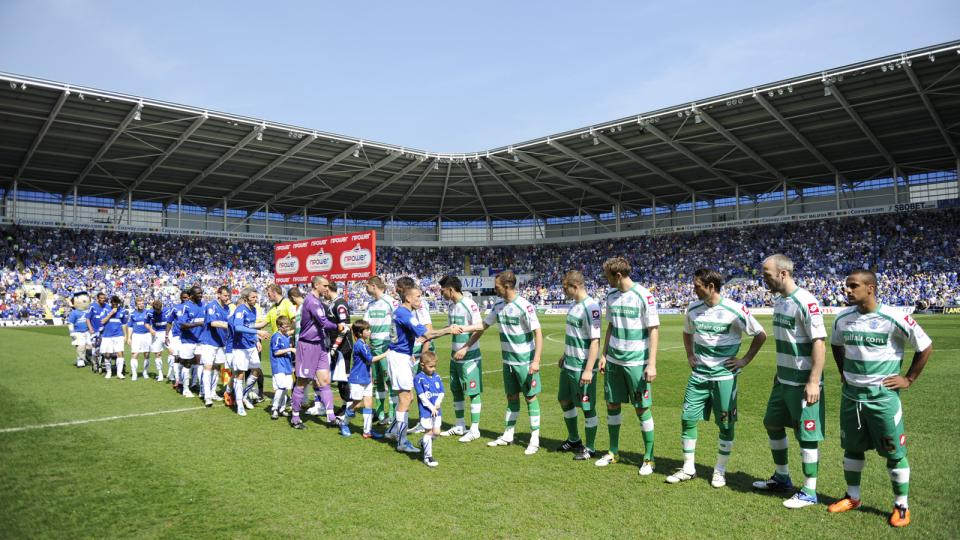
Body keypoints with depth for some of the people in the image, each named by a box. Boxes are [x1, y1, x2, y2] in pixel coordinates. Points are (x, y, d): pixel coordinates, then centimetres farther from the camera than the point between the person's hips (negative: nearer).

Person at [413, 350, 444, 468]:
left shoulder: (437, 377, 6)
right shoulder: (418, 378, -11)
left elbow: (441, 393, 7)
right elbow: (421, 396, -15)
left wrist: (438, 403, -11)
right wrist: (431, 407, -17)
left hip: (436, 410, 6)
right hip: (426, 411, -6)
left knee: (436, 432, 9)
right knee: (428, 432, -1)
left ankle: (423, 443, 37)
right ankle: (428, 457, 9)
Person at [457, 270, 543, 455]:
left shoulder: (524, 306, -18)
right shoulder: (498, 306, 3)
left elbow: (538, 333, -19)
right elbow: (482, 327, 12)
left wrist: (536, 360, -27)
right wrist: (465, 347, 12)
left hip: (525, 361, -6)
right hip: (508, 360, 6)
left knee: (531, 397, 2)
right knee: (512, 397, 15)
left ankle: (535, 440, 10)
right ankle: (508, 436, 24)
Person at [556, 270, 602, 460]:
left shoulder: (590, 307, -20)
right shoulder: (575, 304, 8)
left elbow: (595, 341, -22)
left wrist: (589, 370, -24)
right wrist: (565, 355, 25)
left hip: (582, 368, -10)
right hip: (569, 364, 10)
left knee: (588, 407, 3)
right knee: (565, 401, 19)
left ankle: (590, 448, 18)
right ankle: (574, 440, 36)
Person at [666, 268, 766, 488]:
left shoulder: (734, 310, -13)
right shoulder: (693, 309, 2)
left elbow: (761, 335, -2)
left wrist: (745, 360, -5)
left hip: (725, 375, -4)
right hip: (699, 375, 4)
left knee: (726, 425, 5)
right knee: (687, 419, 2)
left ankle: (720, 470, 21)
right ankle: (688, 469, 16)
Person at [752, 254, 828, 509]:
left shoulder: (805, 302, -19)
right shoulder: (779, 301, 8)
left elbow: (819, 343, -21)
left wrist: (814, 382, -24)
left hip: (803, 383, -9)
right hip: (783, 380, 9)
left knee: (807, 435, 2)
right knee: (772, 424, 18)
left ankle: (809, 492, 16)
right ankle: (782, 478, 35)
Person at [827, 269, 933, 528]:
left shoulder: (894, 318, -15)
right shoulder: (842, 318, 0)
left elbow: (926, 347, -4)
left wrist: (909, 379, -4)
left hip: (883, 397, -5)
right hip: (851, 395, 5)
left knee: (894, 452, 5)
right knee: (852, 448, 15)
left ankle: (901, 505, 21)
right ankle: (852, 497, 31)